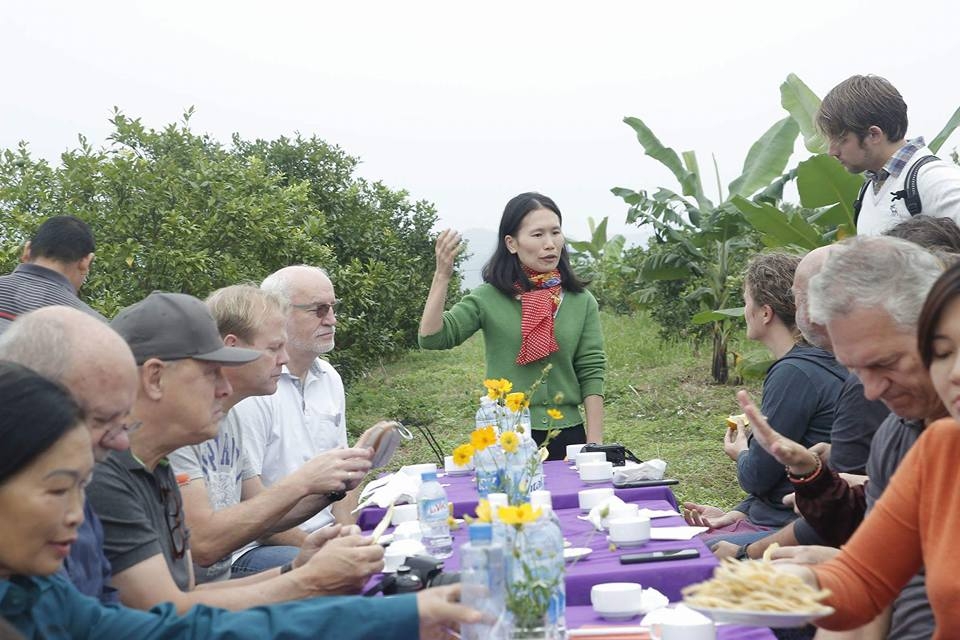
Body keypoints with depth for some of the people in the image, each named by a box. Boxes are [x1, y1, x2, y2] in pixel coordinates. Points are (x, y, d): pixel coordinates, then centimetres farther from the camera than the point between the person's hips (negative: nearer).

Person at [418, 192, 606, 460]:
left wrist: (595, 447, -4)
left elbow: (592, 373, 1)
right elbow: (431, 338, -11)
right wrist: (442, 276, -20)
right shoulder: (488, 298, -2)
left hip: (567, 437, 2)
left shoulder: (581, 302, 2)